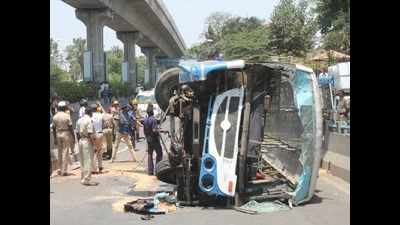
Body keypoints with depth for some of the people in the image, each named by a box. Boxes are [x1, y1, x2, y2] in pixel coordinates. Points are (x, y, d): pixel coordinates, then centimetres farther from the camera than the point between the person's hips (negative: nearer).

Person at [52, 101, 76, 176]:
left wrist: (55, 138, 12)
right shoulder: (67, 116, -10)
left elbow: (54, 128, 4)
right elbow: (70, 127, -10)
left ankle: (61, 169, 19)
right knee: (65, 152, 0)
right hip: (66, 134, -4)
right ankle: (64, 170, 0)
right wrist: (73, 136, -2)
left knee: (60, 152, 14)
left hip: (58, 134, 4)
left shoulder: (55, 116, 1)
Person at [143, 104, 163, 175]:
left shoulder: (145, 120, 4)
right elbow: (154, 130, -23)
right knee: (159, 153, 4)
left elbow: (144, 130, 10)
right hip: (154, 139, -7)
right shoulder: (153, 119, -17)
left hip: (148, 139, 7)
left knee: (149, 154, 8)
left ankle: (150, 171, 7)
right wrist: (158, 130, -4)